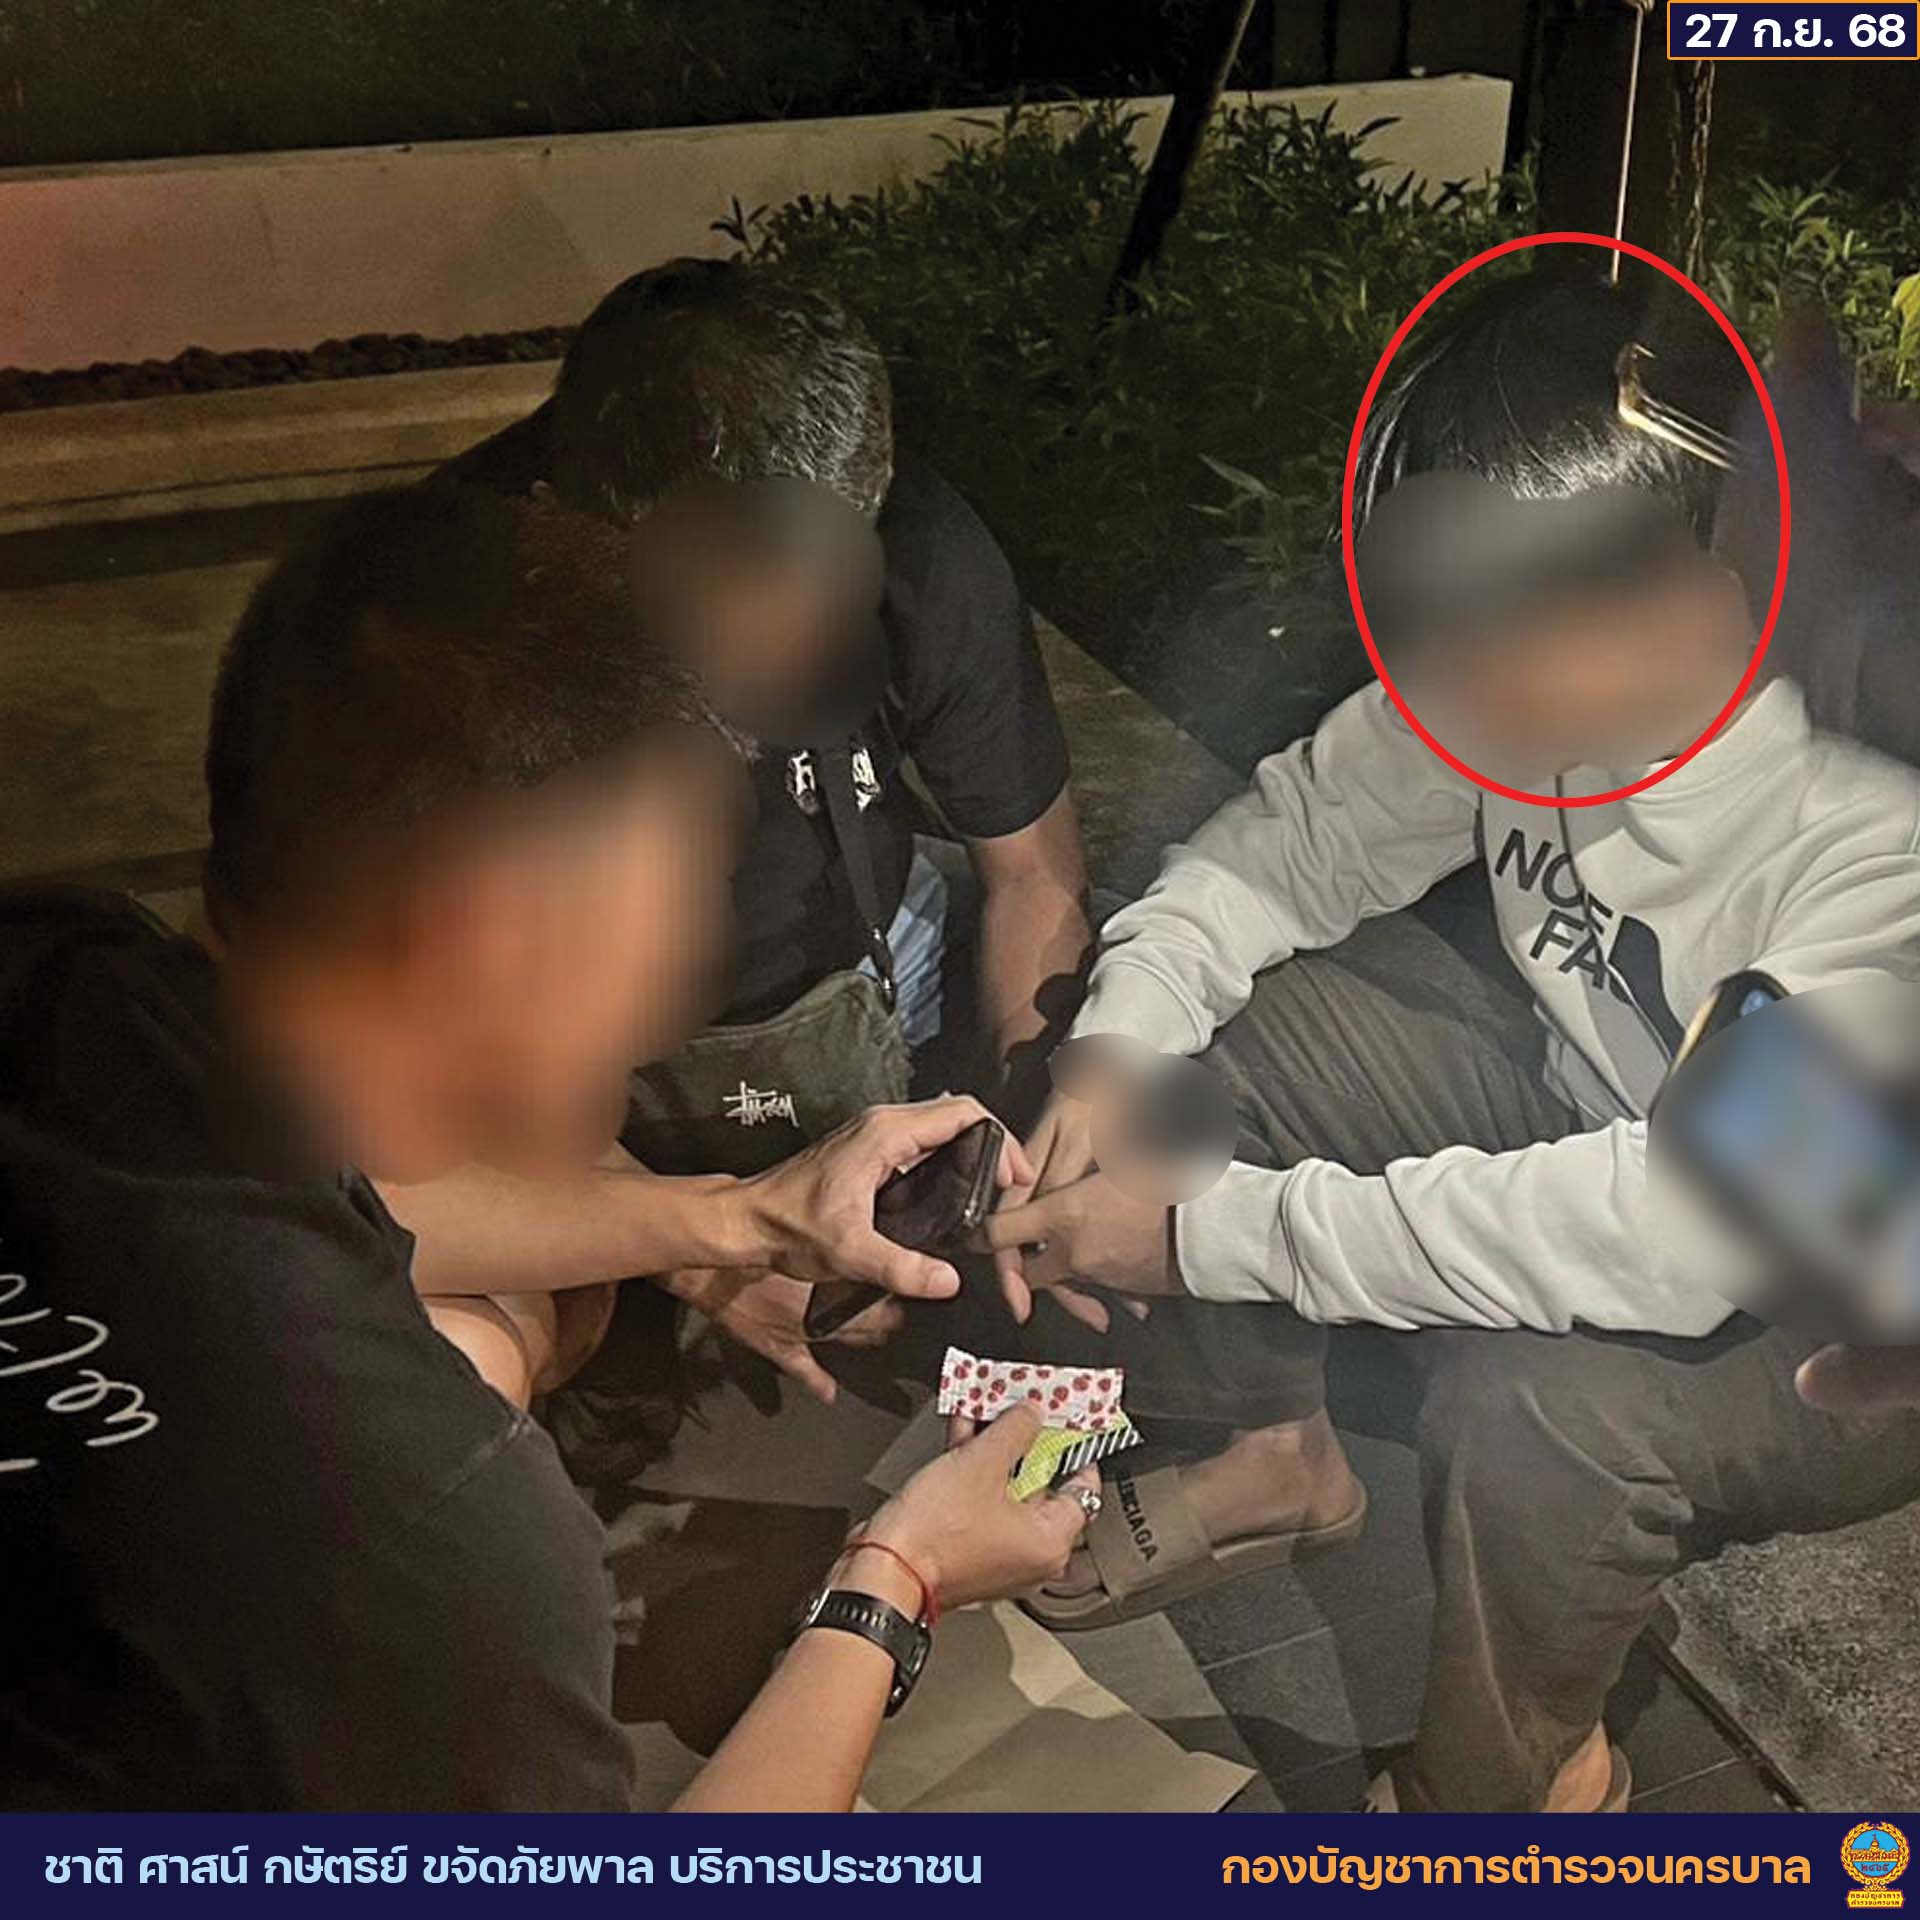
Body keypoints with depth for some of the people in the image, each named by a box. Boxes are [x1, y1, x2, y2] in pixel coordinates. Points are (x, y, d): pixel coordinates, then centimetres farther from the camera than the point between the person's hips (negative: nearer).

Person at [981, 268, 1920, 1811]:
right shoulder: (1534, 665, -17)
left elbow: (1687, 1231, -42)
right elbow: (1287, 841, -5)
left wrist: (1216, 1227, -38)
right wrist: (1111, 1060, -23)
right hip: (1589, 1113, 6)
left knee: (1542, 1397, -37)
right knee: (1196, 1012, -7)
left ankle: (1513, 1780, -1)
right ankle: (1282, 1455, 16)